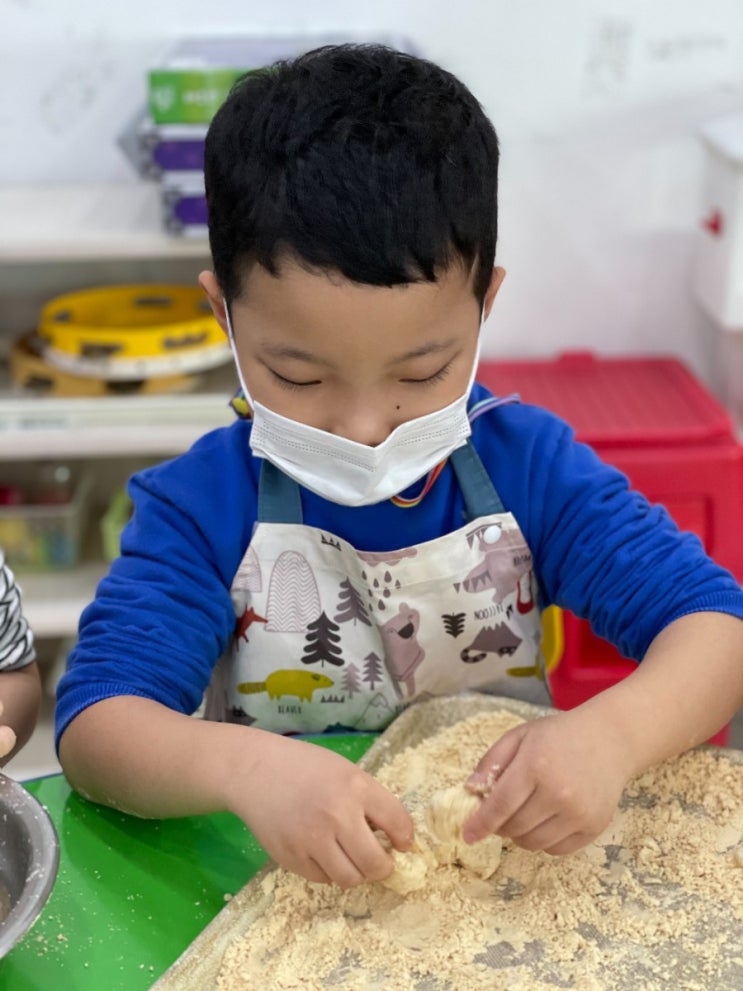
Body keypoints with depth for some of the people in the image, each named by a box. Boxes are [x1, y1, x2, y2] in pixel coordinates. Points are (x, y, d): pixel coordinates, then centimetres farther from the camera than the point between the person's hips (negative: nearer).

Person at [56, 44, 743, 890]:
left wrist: (611, 735, -30)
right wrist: (241, 766, -38)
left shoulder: (529, 466, -6)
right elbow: (91, 724, -18)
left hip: (510, 861, 2)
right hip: (277, 885, -1)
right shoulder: (205, 503, -11)